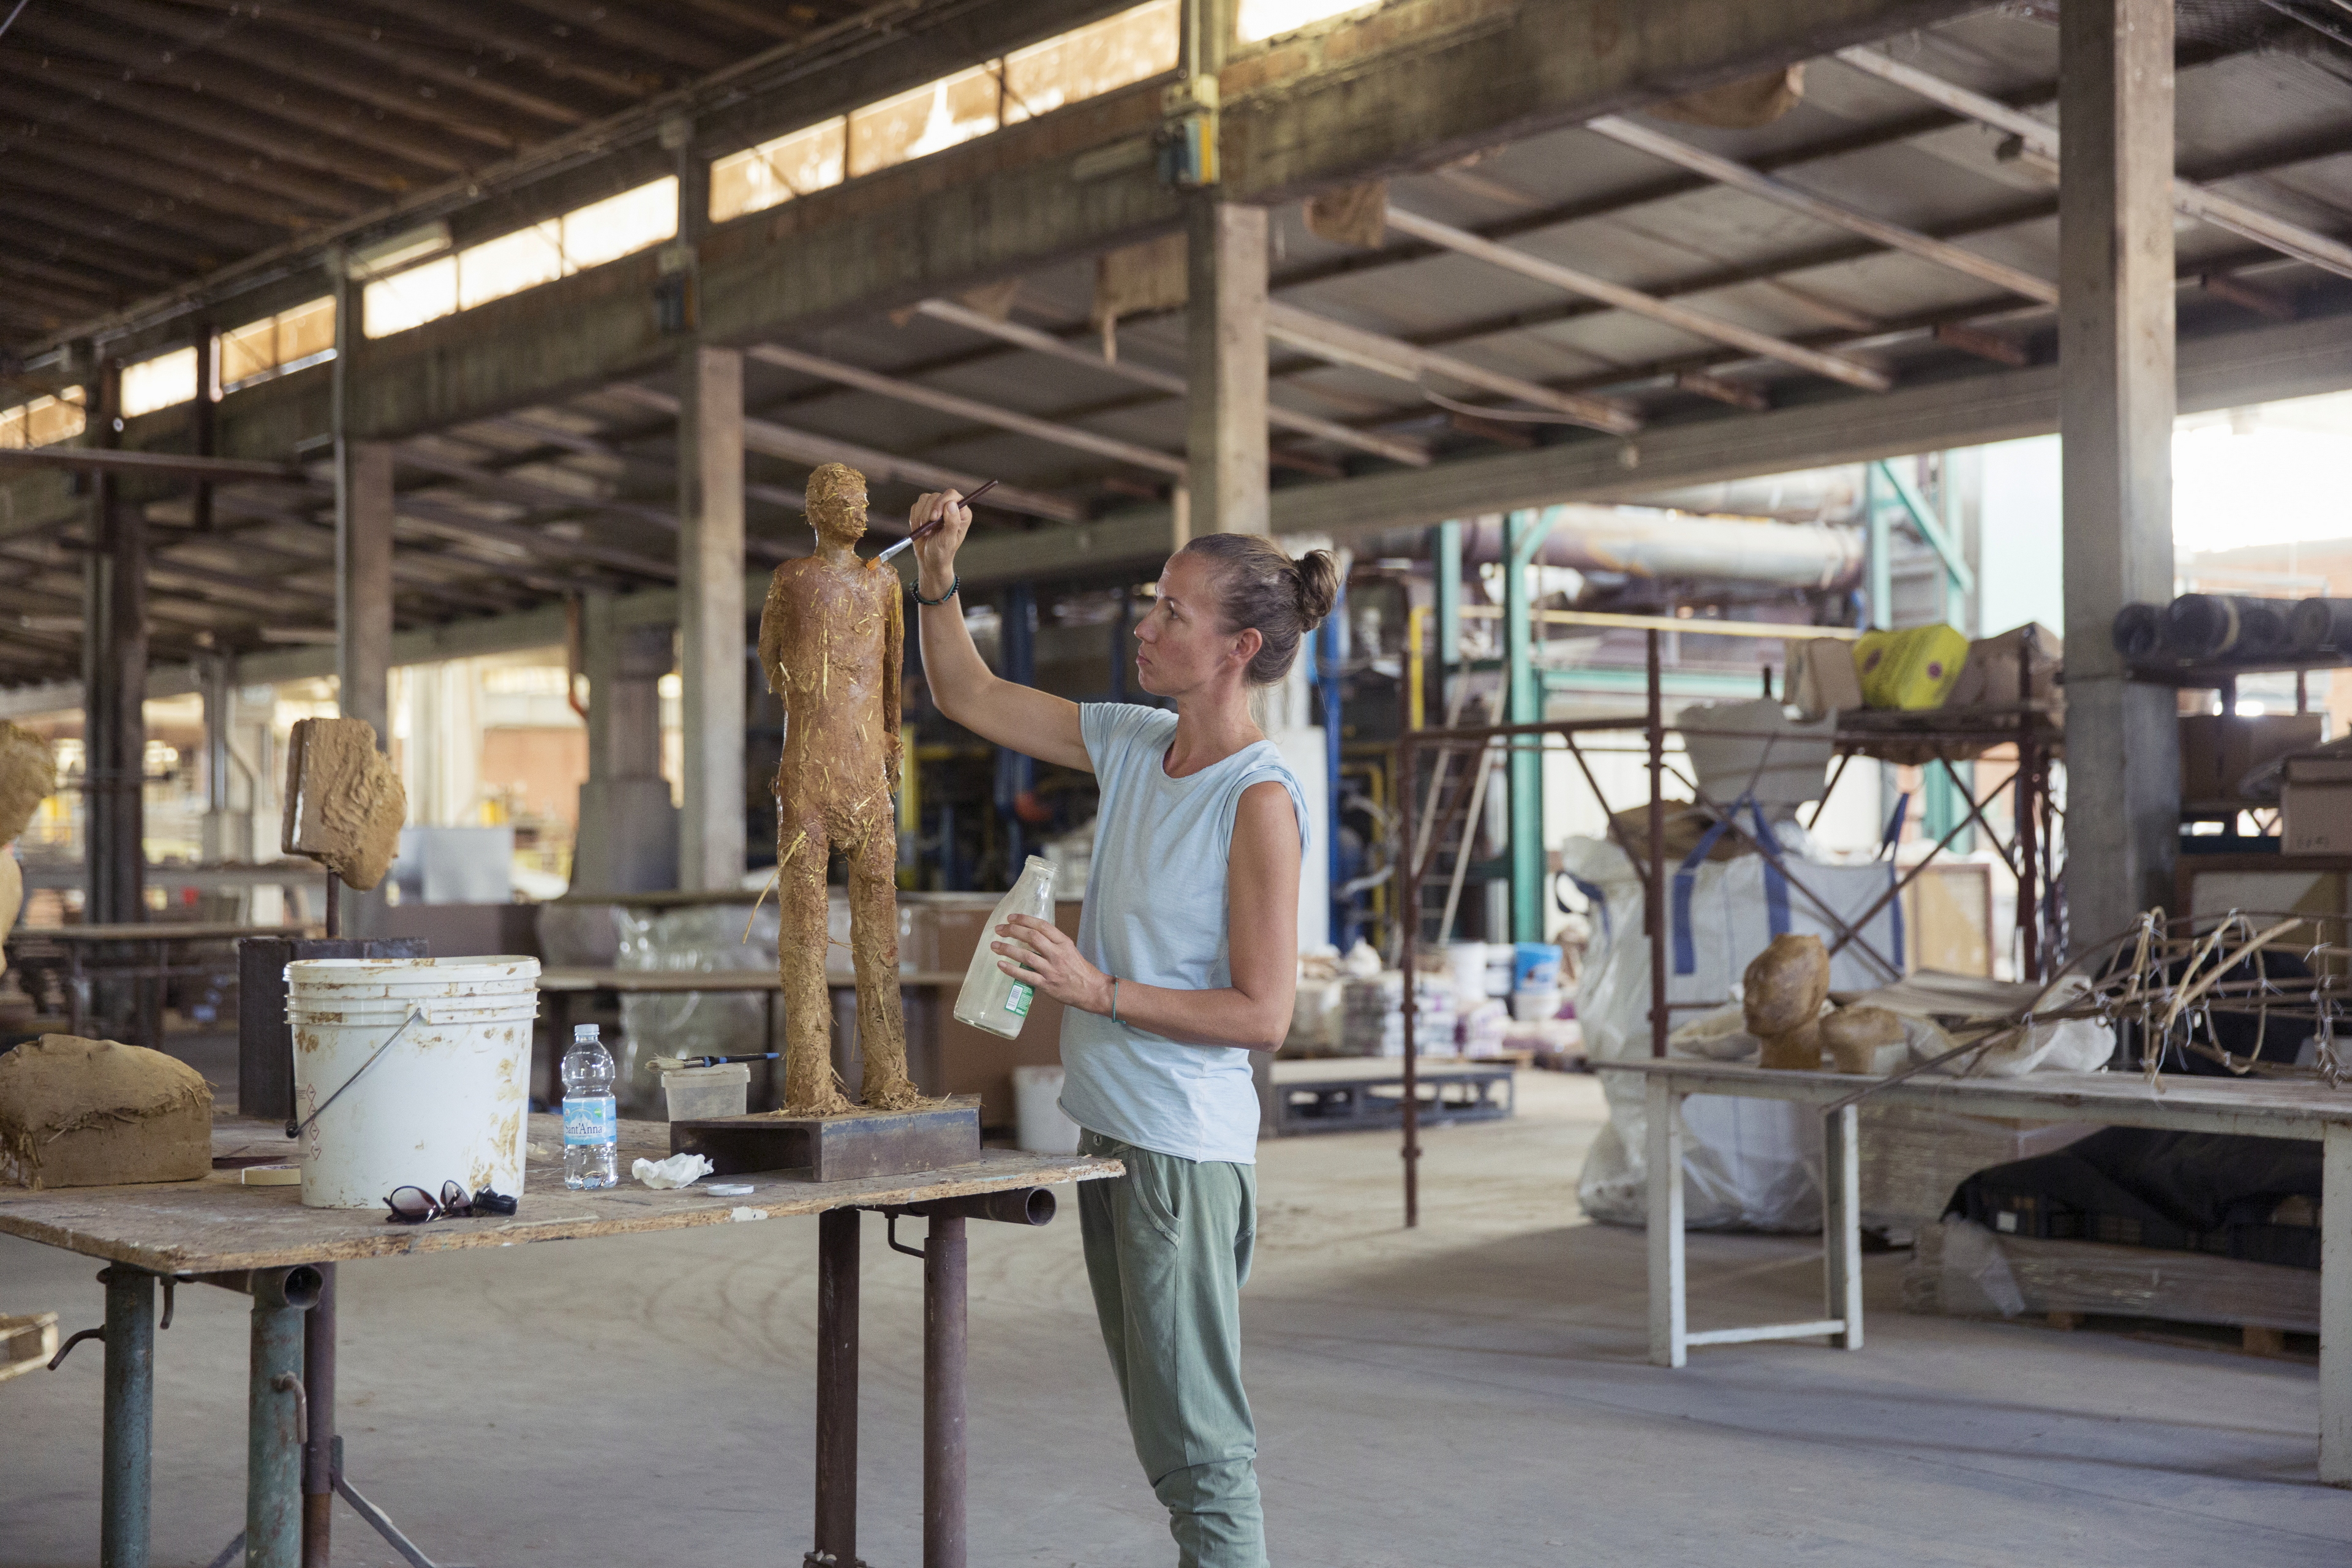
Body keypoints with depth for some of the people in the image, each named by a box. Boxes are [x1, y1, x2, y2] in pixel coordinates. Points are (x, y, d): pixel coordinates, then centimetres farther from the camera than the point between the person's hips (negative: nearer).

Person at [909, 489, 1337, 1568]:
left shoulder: (1260, 799, -16)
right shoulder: (1132, 745, 7)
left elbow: (1262, 1013, -17)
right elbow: (969, 698, 17)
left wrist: (1099, 991, -22)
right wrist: (937, 574, 4)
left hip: (1187, 1151, -8)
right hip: (1109, 1130, 8)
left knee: (1199, 1440, -2)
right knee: (1165, 1431, 17)